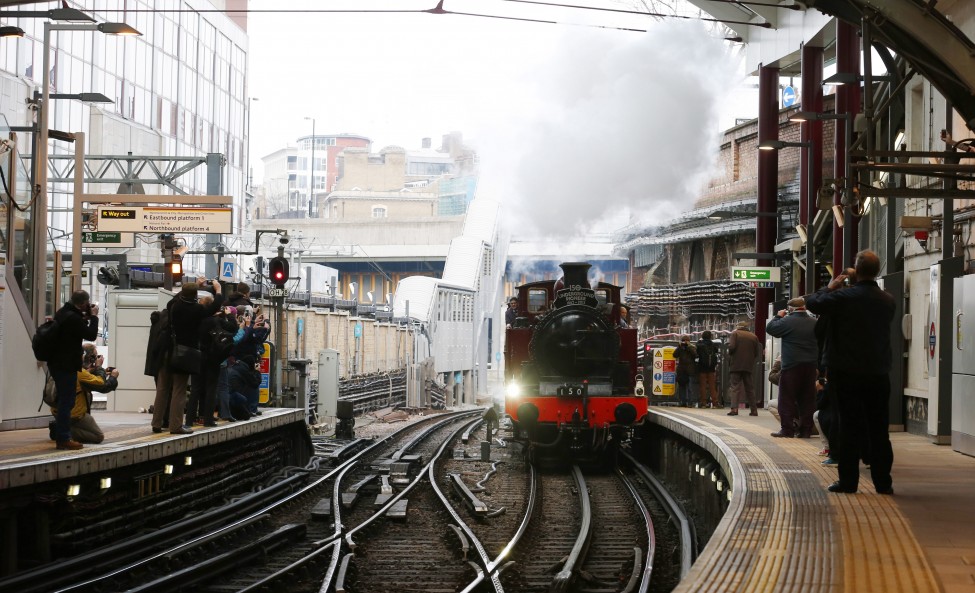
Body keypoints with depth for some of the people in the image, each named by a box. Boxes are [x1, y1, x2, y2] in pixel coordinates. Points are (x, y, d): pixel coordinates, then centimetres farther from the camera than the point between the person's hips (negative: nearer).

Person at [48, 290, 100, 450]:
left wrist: (85, 318, 8)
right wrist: (93, 316, -5)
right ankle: (64, 439, -5)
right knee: (67, 402, -6)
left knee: (64, 400, 18)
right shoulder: (73, 318, -22)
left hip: (57, 363, 10)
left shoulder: (63, 312, 9)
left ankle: (61, 436, 23)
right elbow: (91, 335, -17)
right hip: (66, 365, -10)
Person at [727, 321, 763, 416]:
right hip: (749, 366, 3)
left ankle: (734, 408, -19)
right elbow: (757, 353, 7)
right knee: (749, 388, 11)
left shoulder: (735, 334, 0)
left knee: (735, 387, -4)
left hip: (736, 365, -3)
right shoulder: (754, 337, 10)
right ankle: (754, 410, 10)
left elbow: (731, 347, -14)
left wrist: (729, 353, 6)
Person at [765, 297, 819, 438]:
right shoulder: (814, 323, 9)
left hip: (792, 366, -5)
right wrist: (818, 367, 18)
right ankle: (806, 430, 7)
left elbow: (770, 328, 0)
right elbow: (820, 346, 14)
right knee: (807, 399, 7)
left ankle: (787, 429, -2)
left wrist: (778, 316, 15)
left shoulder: (788, 321, -9)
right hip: (810, 366, 5)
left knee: (787, 399, 1)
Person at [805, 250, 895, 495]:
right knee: (879, 429, 7)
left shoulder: (844, 297, -14)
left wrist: (830, 287, 9)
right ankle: (883, 481, 9)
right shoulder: (887, 301, 1)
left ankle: (848, 481, 3)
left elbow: (812, 302, -9)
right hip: (878, 374, 3)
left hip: (848, 375, -3)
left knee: (850, 428, 2)